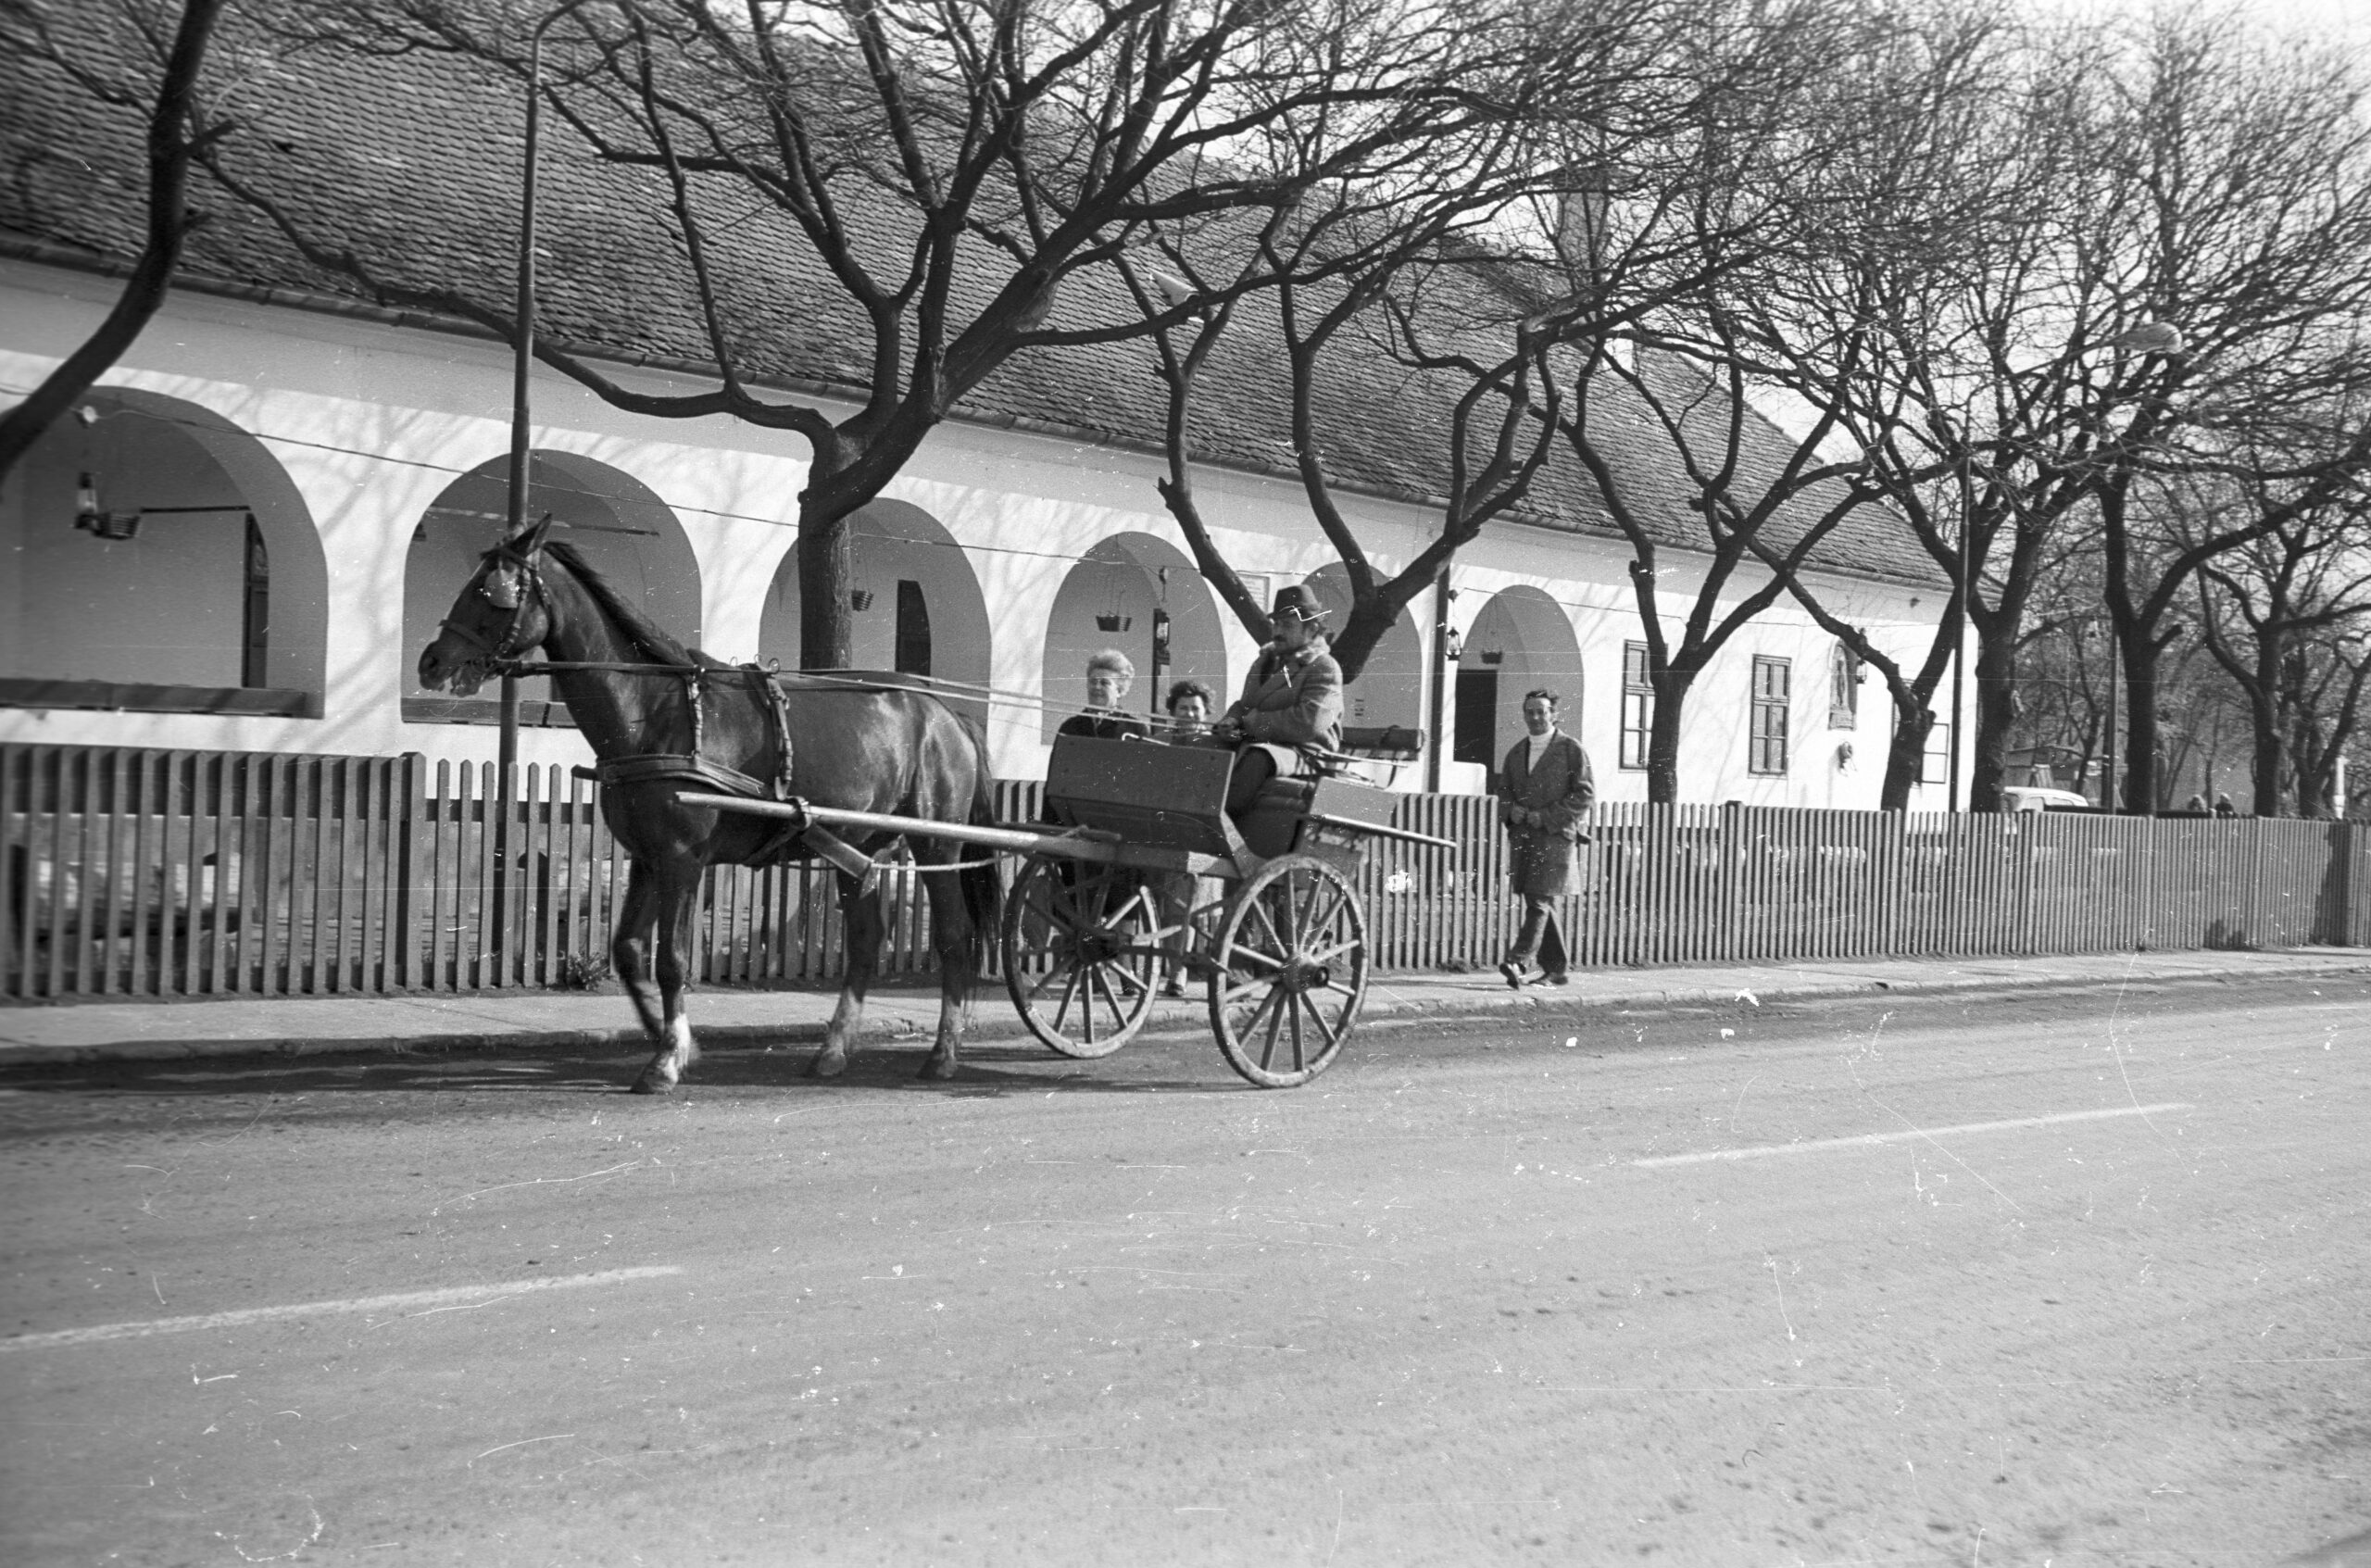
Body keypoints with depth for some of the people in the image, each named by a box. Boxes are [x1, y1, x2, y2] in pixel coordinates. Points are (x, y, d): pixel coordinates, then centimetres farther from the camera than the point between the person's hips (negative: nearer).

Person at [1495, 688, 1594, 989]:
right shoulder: (1517, 752, 17)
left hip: (1555, 836, -6)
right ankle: (1557, 968, 15)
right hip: (1521, 836, 6)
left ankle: (1518, 963, -25)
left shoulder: (1571, 749, 0)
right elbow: (1504, 790, 23)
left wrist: (1546, 816, -12)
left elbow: (1586, 794, -5)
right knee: (1540, 905, 8)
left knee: (1540, 902, -15)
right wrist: (1512, 810, 0)